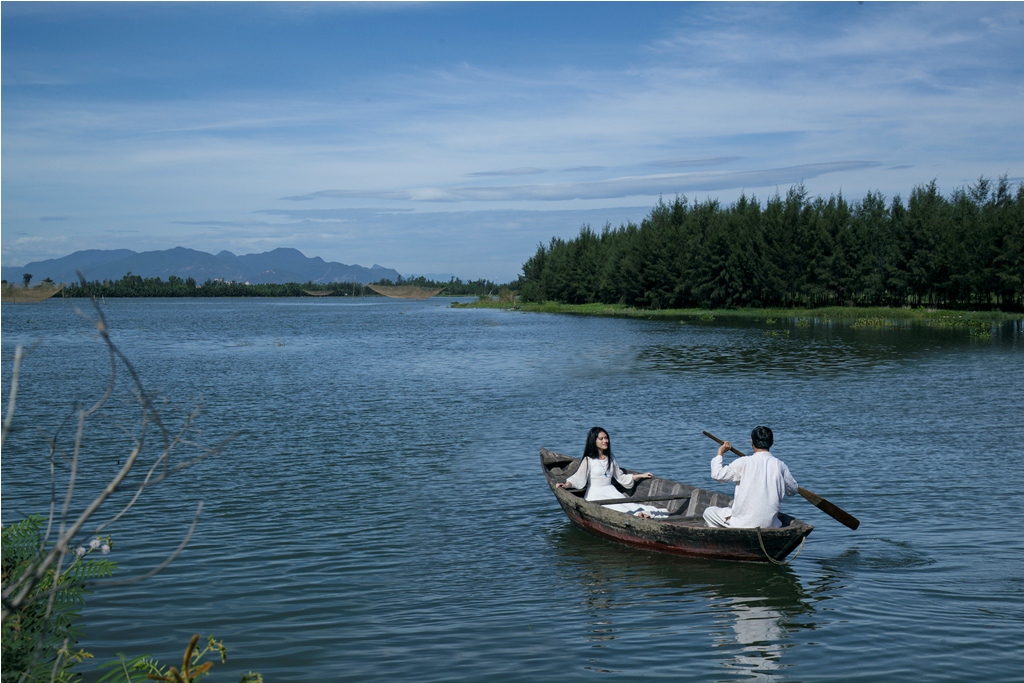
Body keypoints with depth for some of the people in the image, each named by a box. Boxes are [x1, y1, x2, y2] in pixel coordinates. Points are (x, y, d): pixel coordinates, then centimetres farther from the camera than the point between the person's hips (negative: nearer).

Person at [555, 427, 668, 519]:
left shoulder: (611, 458, 15)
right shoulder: (589, 460, -3)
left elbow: (621, 477, 23)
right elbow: (578, 478, -9)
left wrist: (641, 476, 21)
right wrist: (566, 485, -28)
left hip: (611, 492, 6)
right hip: (595, 495, -6)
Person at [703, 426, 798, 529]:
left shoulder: (744, 462, -12)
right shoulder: (780, 465, -1)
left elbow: (717, 475, -12)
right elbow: (793, 491, 13)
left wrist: (720, 453, 3)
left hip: (744, 523, -5)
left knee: (708, 512, 16)